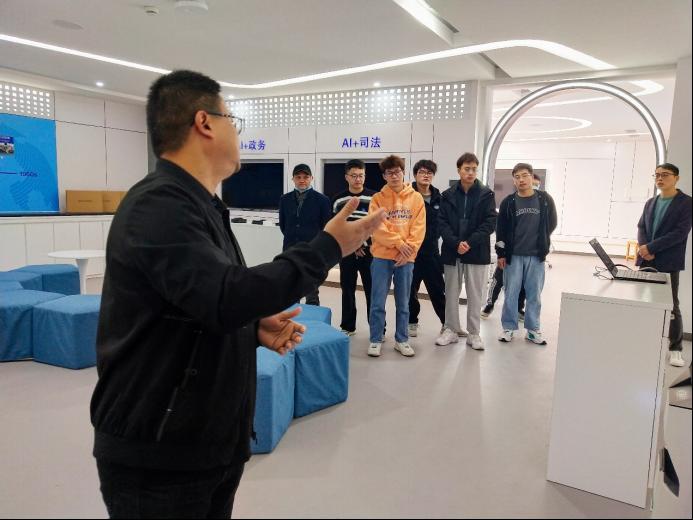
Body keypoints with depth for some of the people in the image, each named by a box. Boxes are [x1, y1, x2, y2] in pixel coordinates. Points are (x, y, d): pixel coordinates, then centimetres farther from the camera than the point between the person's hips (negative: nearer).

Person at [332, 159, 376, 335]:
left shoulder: (374, 198, -3)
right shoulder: (338, 200, 6)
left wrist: (367, 245, -8)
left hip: (369, 252, -2)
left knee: (372, 291, 0)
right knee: (347, 290, 10)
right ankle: (348, 326, 22)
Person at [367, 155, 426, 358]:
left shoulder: (416, 198, 6)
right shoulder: (378, 199, 2)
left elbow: (419, 228, 0)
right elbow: (377, 227, -8)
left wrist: (409, 249, -13)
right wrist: (398, 242, -17)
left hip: (406, 258, 1)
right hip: (382, 257, -1)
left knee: (403, 303, 10)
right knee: (378, 302, 2)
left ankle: (402, 340, 22)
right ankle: (375, 340, 14)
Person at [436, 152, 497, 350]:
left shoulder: (486, 194, 2)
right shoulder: (448, 195, 5)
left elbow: (490, 222, -5)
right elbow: (442, 223, -1)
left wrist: (470, 242, -15)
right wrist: (456, 243, -15)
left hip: (477, 252, -1)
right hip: (452, 252, 2)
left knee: (475, 295, 5)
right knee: (451, 294, 9)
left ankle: (474, 333, 16)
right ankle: (451, 329, 21)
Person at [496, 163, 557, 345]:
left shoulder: (545, 200, 0)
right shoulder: (508, 202, -1)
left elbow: (551, 223, 9)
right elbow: (501, 230, 1)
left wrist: (540, 243, 9)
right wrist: (501, 253, -2)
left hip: (536, 256, 1)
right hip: (513, 256, 0)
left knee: (534, 294, 8)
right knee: (511, 293, 4)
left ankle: (533, 329, 19)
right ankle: (509, 327, 16)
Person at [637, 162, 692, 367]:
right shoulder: (650, 203, 14)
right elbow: (641, 227, 9)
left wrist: (651, 248, -18)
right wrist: (643, 248, -10)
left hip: (668, 263, -5)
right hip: (646, 261, 5)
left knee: (671, 307, 2)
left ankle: (675, 349, 13)